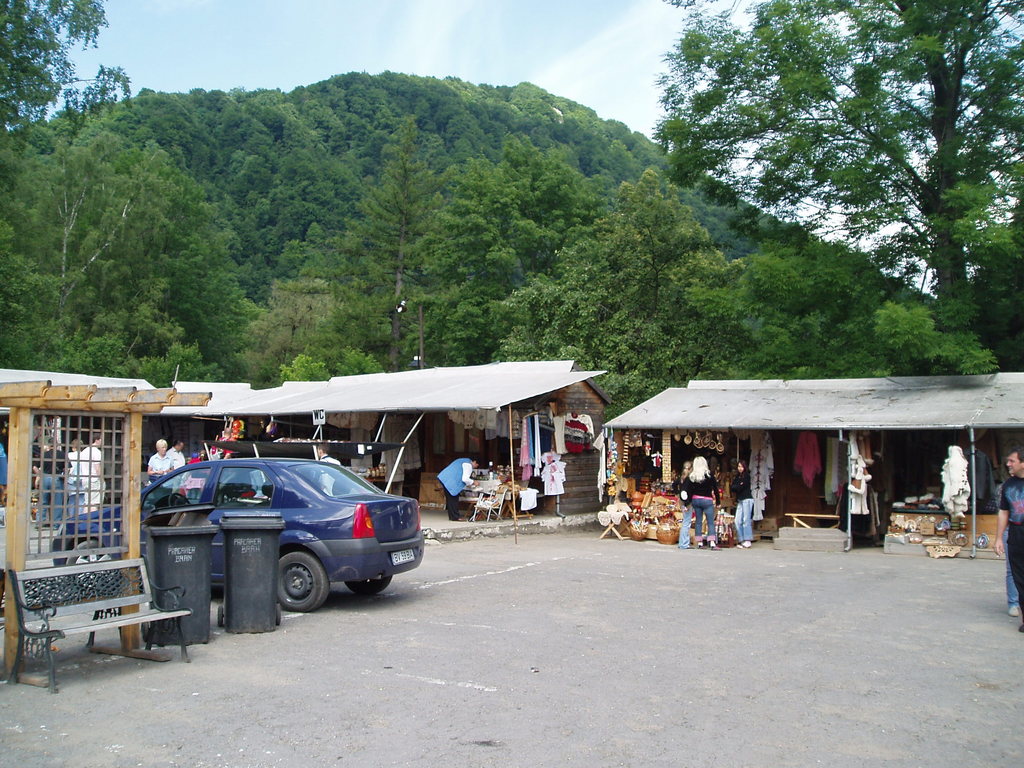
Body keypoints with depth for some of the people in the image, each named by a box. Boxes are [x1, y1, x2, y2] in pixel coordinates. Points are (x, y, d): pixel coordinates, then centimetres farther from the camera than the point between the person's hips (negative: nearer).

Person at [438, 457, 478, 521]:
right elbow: (465, 479, -17)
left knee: (450, 499, 14)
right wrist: (473, 483, -1)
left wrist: (466, 485, 27)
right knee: (453, 499, -4)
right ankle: (455, 517, 1)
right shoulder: (468, 465, -9)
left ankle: (452, 516, 20)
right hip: (450, 481, -10)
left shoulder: (464, 461, 22)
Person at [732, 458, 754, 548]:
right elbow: (731, 488, 7)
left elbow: (740, 488, -12)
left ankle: (747, 541, -10)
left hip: (747, 499, -7)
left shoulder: (746, 476, -3)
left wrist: (734, 487, 2)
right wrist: (738, 486, -7)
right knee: (738, 521, 0)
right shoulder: (736, 477, 17)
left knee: (746, 520, -10)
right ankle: (742, 541, 4)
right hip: (739, 501, 7)